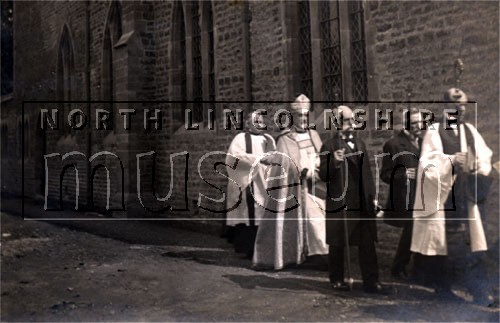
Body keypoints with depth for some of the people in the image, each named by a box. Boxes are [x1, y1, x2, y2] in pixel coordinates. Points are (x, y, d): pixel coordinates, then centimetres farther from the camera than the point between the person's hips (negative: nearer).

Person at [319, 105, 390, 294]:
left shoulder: (360, 144, 14)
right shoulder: (329, 147, -4)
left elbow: (367, 172, 18)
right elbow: (323, 176, -9)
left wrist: (372, 196, 13)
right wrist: (334, 162, -26)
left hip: (362, 202, 5)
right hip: (339, 202, -5)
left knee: (367, 243, 4)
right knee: (337, 244, 6)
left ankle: (371, 282, 11)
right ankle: (337, 280, 20)